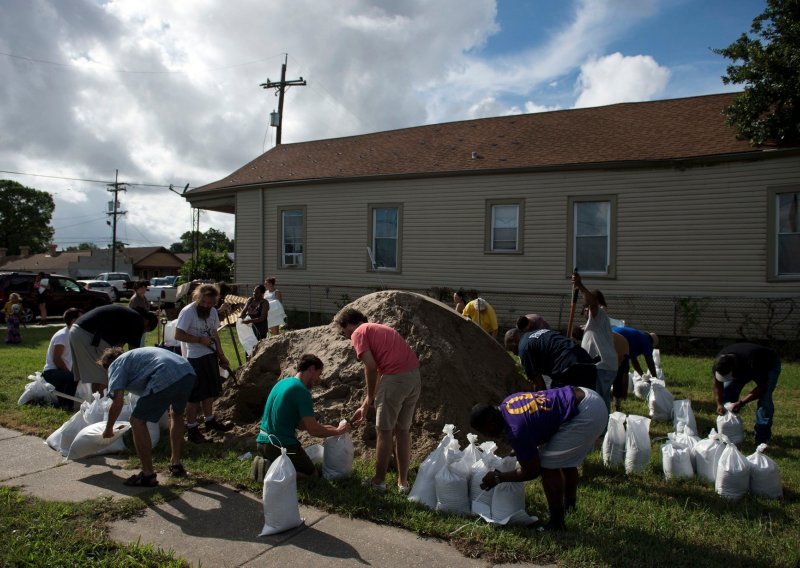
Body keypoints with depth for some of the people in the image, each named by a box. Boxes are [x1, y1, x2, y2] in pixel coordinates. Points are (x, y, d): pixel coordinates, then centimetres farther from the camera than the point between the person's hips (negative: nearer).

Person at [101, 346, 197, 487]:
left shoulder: (115, 365, 17)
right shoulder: (133, 355, 40)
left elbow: (117, 401, 5)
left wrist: (108, 429, 18)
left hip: (165, 379, -8)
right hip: (188, 372, 8)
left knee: (137, 421, 8)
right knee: (176, 415, 32)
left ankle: (148, 475, 12)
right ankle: (176, 464, 39)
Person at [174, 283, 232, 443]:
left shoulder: (213, 311, 7)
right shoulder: (188, 312, -16)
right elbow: (178, 335, -20)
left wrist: (221, 355, 12)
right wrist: (200, 340, -21)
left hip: (210, 356, 8)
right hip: (195, 359, -8)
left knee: (210, 392, 20)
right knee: (195, 396, 0)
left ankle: (209, 421, 36)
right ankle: (192, 429, 12)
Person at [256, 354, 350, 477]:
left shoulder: (283, 382, 11)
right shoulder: (302, 391, -16)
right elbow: (313, 430, -16)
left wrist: (326, 427, 13)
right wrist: (338, 431, -1)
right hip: (281, 445, -8)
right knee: (311, 474, 10)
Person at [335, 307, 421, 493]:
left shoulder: (358, 333, 3)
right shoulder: (379, 328, 28)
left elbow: (371, 367, -10)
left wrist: (370, 398, 6)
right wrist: (365, 405, 33)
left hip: (395, 378, -8)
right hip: (415, 375, 8)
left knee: (384, 431, 8)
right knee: (403, 430, 17)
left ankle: (379, 481, 20)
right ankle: (403, 481, 24)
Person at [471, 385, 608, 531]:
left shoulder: (515, 430, -20)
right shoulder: (507, 403, 5)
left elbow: (531, 472, -9)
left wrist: (498, 477, 2)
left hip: (587, 413, -10)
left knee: (548, 466, -3)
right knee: (566, 460, 25)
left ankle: (556, 525, 7)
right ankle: (569, 505, 42)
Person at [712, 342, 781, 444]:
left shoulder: (753, 363, -44)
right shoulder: (719, 362, -30)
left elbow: (762, 387, -33)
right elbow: (717, 384, -15)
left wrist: (741, 402, -36)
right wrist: (719, 404, -25)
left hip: (768, 365, -5)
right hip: (742, 367, 5)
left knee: (765, 398, -24)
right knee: (727, 390, -10)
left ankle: (762, 433, -8)